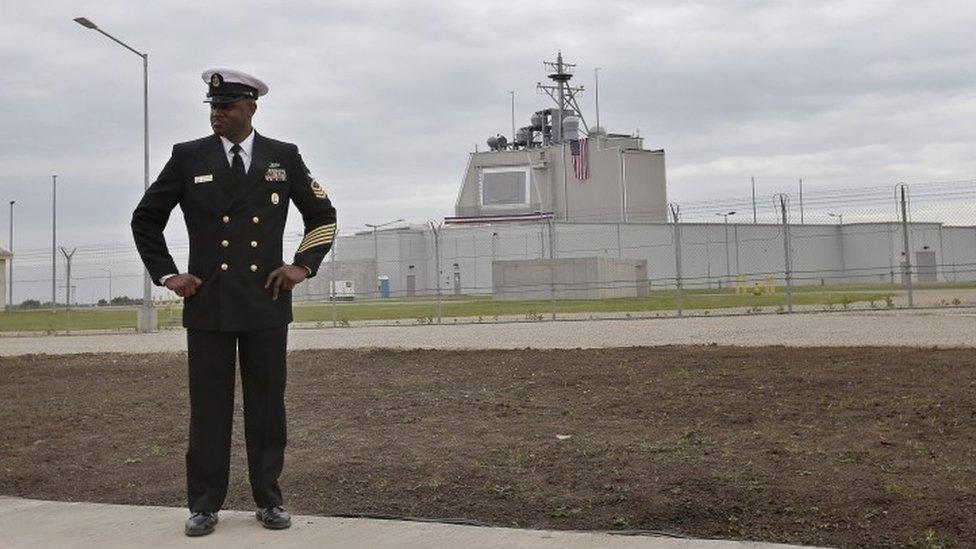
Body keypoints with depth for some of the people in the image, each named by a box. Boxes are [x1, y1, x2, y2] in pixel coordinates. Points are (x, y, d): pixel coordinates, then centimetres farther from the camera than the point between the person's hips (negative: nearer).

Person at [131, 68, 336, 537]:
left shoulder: (284, 157, 6)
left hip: (266, 302, 0)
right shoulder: (188, 157, 5)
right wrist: (167, 275, 4)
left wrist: (303, 266, 3)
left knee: (267, 405, 6)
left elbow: (323, 216, 15)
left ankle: (269, 500, 16)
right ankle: (204, 505, 12)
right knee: (208, 407, 3)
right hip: (207, 303, 0)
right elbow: (145, 220, 13)